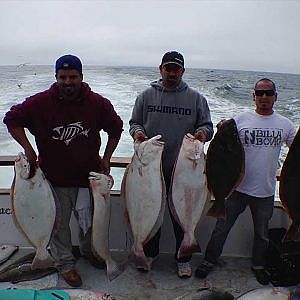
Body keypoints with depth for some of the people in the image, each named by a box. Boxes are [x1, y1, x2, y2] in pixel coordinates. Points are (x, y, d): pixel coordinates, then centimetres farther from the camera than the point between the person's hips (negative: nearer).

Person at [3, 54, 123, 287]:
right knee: (59, 222, 10)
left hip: (89, 174, 2)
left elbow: (116, 128, 6)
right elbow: (12, 119, 1)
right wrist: (28, 149, -9)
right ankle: (65, 263, 33)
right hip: (54, 177, -1)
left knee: (90, 219, 18)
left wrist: (106, 158, 1)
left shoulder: (98, 104, -8)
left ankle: (89, 251, 46)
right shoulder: (40, 103, -11)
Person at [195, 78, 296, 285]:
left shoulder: (285, 125, 3)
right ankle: (210, 260, 31)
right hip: (238, 187, -2)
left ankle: (258, 265, 44)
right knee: (222, 227, 10)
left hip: (266, 191, 2)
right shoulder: (241, 120, -5)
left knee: (262, 233, 20)